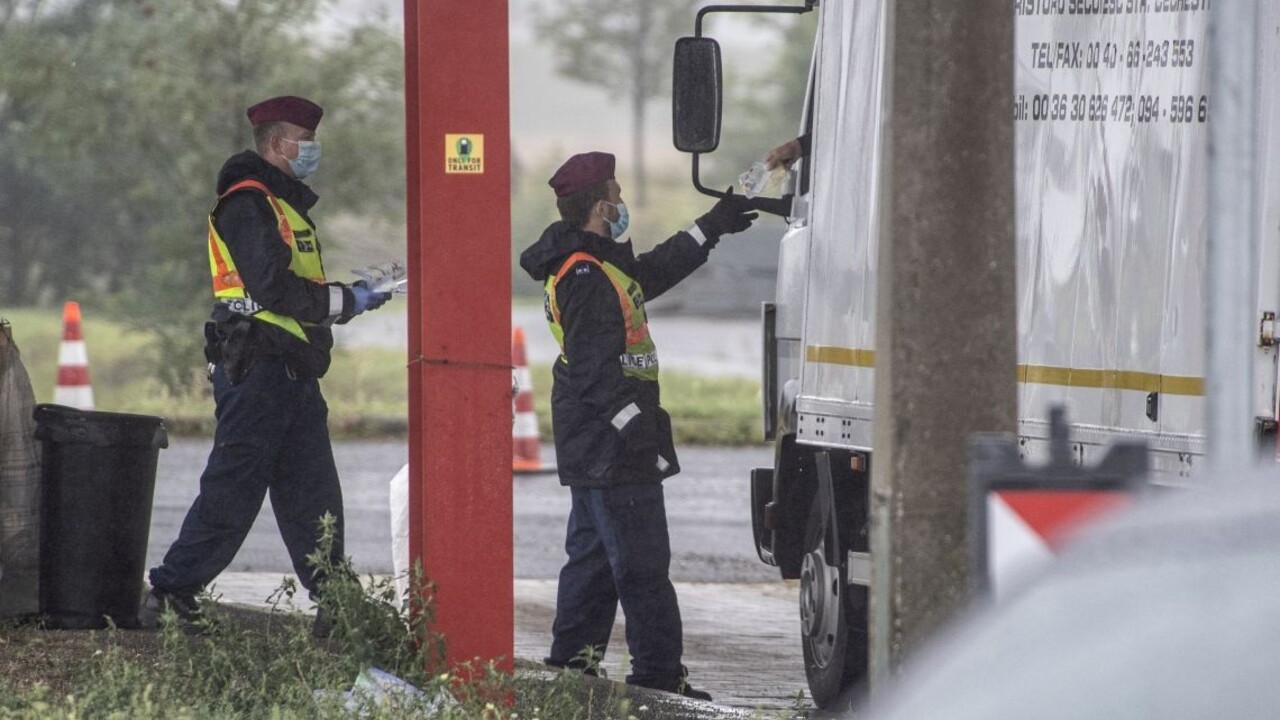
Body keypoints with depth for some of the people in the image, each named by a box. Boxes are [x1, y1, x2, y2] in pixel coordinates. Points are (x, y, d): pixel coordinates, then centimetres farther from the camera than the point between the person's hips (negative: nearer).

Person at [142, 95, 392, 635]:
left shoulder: (283, 202, 21)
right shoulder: (248, 203, -12)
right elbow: (273, 289, -21)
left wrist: (350, 296, 8)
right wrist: (345, 301, -13)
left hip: (292, 374, 10)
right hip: (256, 367, -10)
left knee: (312, 493, 9)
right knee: (231, 490, -8)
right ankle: (171, 593, -3)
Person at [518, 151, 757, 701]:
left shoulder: (597, 265, 14)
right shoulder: (586, 278, -19)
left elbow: (655, 271, 32)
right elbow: (599, 373, -23)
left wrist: (714, 226, 37)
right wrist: (640, 433, -24)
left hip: (589, 452, 11)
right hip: (618, 455, -11)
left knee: (592, 561, 16)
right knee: (643, 567, -8)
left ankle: (571, 660, 19)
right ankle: (659, 674, -7)